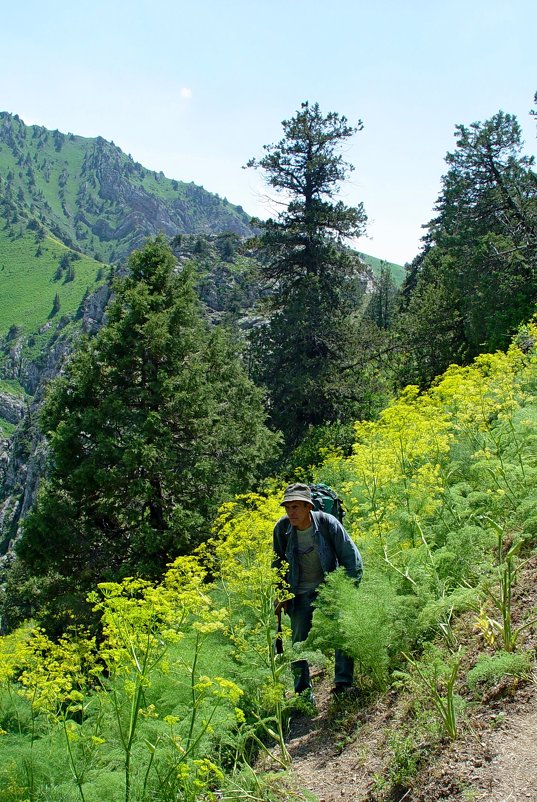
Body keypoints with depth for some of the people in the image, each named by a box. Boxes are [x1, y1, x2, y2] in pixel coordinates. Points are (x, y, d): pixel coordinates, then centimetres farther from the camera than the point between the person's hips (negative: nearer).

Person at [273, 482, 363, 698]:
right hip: (300, 593, 2)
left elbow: (351, 559, -10)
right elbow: (278, 563, 6)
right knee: (299, 641, 0)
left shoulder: (328, 523, -20)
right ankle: (303, 693, 13)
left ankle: (343, 683, -3)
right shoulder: (282, 528, -13)